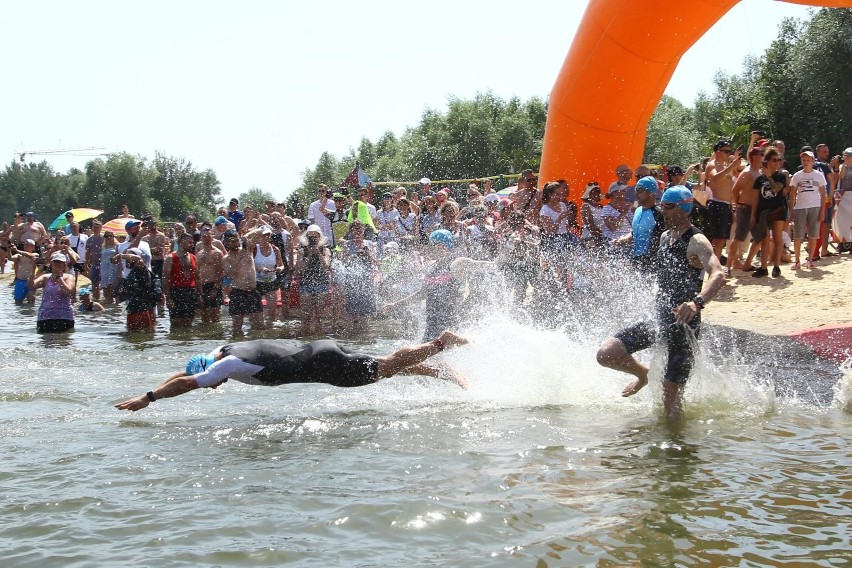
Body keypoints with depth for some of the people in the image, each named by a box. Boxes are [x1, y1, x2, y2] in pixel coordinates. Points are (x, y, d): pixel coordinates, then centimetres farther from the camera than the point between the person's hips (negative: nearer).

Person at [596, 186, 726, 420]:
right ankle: (643, 375, 20)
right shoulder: (665, 237, 10)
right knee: (606, 354, -9)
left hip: (683, 324, -7)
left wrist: (697, 302, -50)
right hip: (659, 319, 7)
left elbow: (718, 275, -34)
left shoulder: (696, 242, -16)